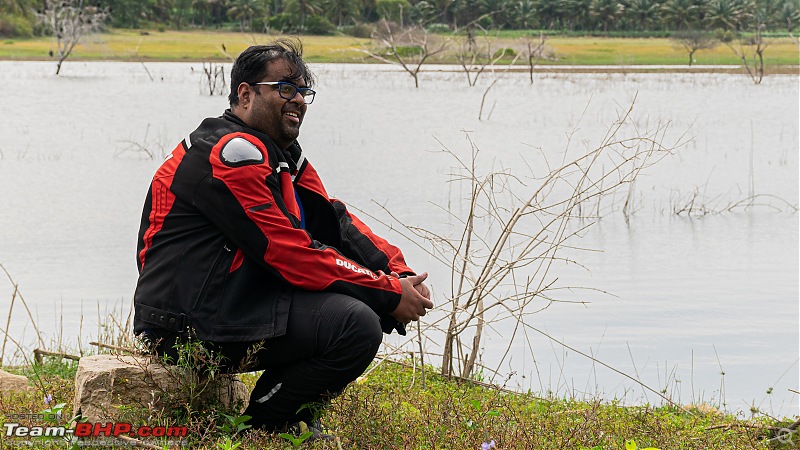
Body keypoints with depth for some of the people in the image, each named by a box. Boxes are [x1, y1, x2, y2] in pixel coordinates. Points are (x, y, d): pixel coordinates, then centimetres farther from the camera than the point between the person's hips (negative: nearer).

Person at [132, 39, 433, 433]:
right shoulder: (232, 153, -16)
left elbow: (332, 221, 10)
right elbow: (294, 255, -19)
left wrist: (399, 273, -7)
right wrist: (389, 294, -16)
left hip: (236, 300, 11)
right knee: (357, 325, -23)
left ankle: (293, 418, 12)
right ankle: (257, 427, -8)